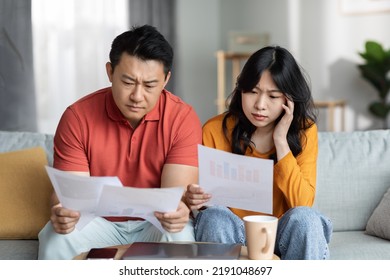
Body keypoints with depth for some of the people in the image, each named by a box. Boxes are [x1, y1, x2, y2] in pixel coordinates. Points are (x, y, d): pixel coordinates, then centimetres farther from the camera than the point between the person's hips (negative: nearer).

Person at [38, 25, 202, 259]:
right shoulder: (78, 117, -12)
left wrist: (178, 212, -46)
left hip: (156, 223, 0)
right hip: (99, 222, 1)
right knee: (55, 241, -29)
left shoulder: (183, 118, -14)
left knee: (180, 239, -33)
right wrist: (62, 213, -39)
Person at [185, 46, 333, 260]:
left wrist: (281, 140, -17)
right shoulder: (215, 130, -5)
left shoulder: (304, 131, -3)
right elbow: (201, 191, 2)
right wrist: (193, 199, -23)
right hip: (230, 235, 0)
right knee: (215, 217, -32)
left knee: (305, 218, -31)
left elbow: (302, 204, -13)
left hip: (281, 235, 1)